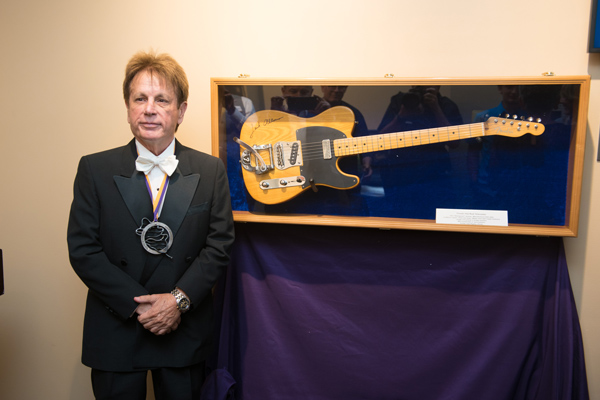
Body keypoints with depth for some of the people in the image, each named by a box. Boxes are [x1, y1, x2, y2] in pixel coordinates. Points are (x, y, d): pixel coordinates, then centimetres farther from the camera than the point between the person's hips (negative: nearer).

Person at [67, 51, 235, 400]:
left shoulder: (211, 170, -1)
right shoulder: (94, 169, -3)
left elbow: (220, 243, -4)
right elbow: (83, 249, -6)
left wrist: (179, 299, -15)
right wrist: (137, 304, -13)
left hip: (185, 332, 1)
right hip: (115, 331, 0)